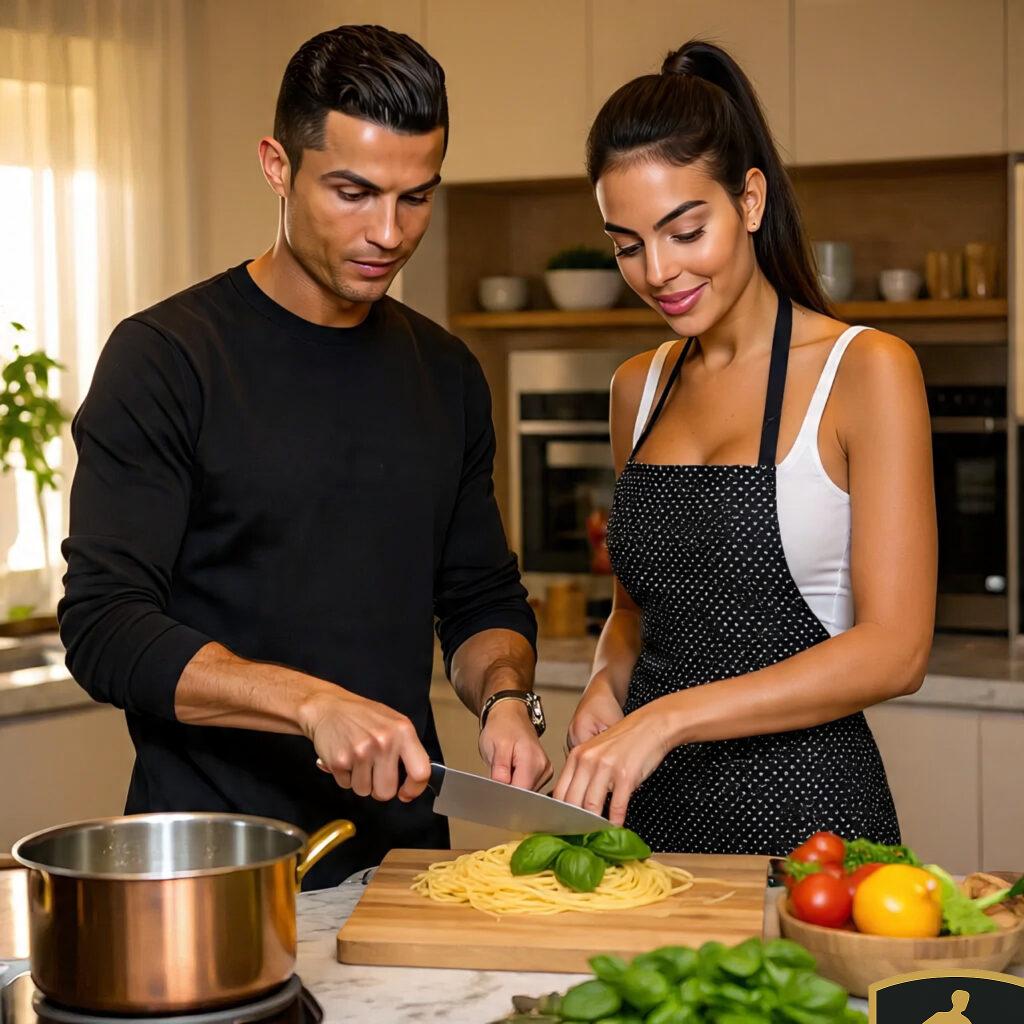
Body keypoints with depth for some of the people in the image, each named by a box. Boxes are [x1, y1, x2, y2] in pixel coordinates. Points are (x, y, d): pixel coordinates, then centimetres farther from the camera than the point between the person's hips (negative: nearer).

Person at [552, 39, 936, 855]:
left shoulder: (867, 370, -9)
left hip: (805, 815, -5)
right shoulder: (639, 389, 8)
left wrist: (670, 716, -22)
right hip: (653, 812, 5)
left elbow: (894, 650, -15)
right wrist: (610, 683, -3)